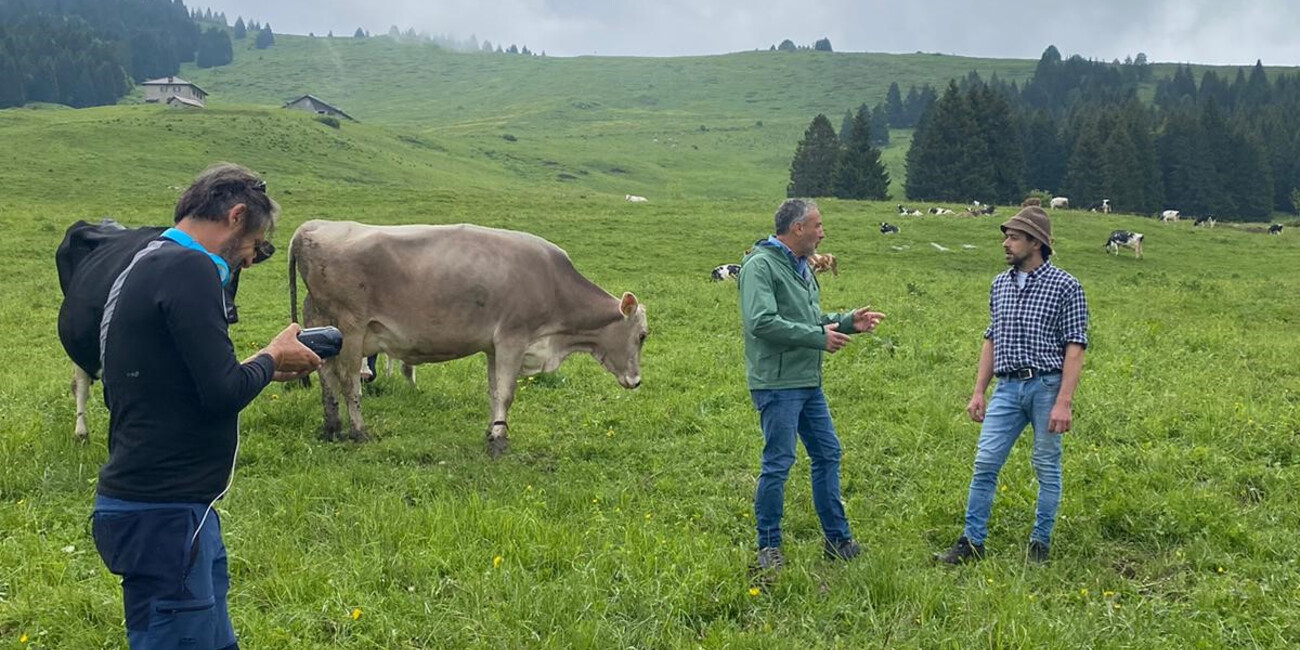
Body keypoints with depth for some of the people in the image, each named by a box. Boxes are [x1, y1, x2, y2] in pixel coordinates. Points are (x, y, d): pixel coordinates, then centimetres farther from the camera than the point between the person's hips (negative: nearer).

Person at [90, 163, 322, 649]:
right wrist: (271, 358, -2)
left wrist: (261, 368, 15)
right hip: (163, 513, -10)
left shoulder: (145, 267, 16)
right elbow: (223, 392, -20)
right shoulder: (190, 269, -15)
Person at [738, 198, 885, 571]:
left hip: (808, 383, 10)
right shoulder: (760, 265, -14)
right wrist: (819, 337, -20)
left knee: (827, 454, 13)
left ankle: (837, 539, 24)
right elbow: (762, 322, -25)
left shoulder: (801, 267, 16)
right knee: (778, 464, -3)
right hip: (777, 384, -10)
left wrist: (848, 323, 5)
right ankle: (768, 547, 9)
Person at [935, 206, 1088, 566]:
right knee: (985, 462, -1)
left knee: (1047, 468, 6)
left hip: (1046, 386, -4)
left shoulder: (1065, 286, -6)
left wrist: (1063, 402, -16)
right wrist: (978, 391, 11)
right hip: (1007, 387, 5)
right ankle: (972, 542, 6)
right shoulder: (1000, 284, 11)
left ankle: (1040, 543, 18)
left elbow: (1075, 347, -9)